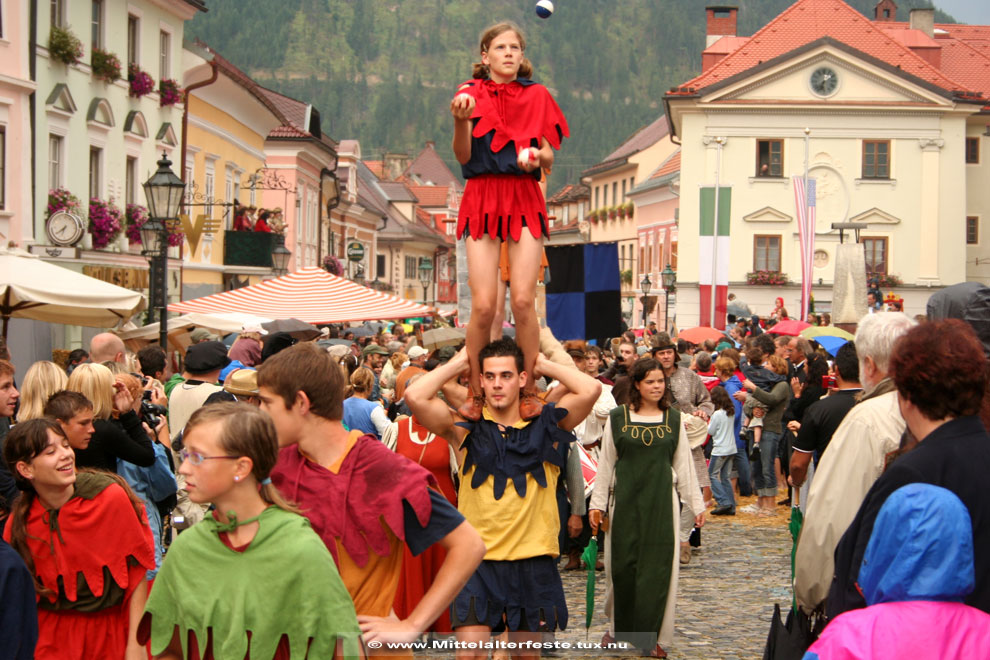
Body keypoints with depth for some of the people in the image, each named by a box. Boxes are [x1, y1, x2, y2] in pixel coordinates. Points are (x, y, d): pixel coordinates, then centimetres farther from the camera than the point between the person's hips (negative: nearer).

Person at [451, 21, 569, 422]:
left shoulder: (537, 96, 10)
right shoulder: (471, 93, 5)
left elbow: (548, 159, 10)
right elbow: (463, 156, -3)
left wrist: (537, 156, -13)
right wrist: (460, 121, -21)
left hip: (525, 199, 1)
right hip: (482, 197, -1)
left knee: (523, 300, -9)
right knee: (483, 305, -9)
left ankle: (529, 391, 3)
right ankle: (475, 392, 6)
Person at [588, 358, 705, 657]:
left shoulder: (674, 418, 5)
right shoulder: (618, 417, 1)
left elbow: (684, 464, 8)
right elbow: (605, 463, 4)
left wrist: (696, 504, 7)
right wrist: (597, 504, 2)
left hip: (661, 500, 1)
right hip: (625, 500, -1)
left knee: (657, 566, 0)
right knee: (622, 565, 4)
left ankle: (652, 636, 9)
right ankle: (619, 627, 22)